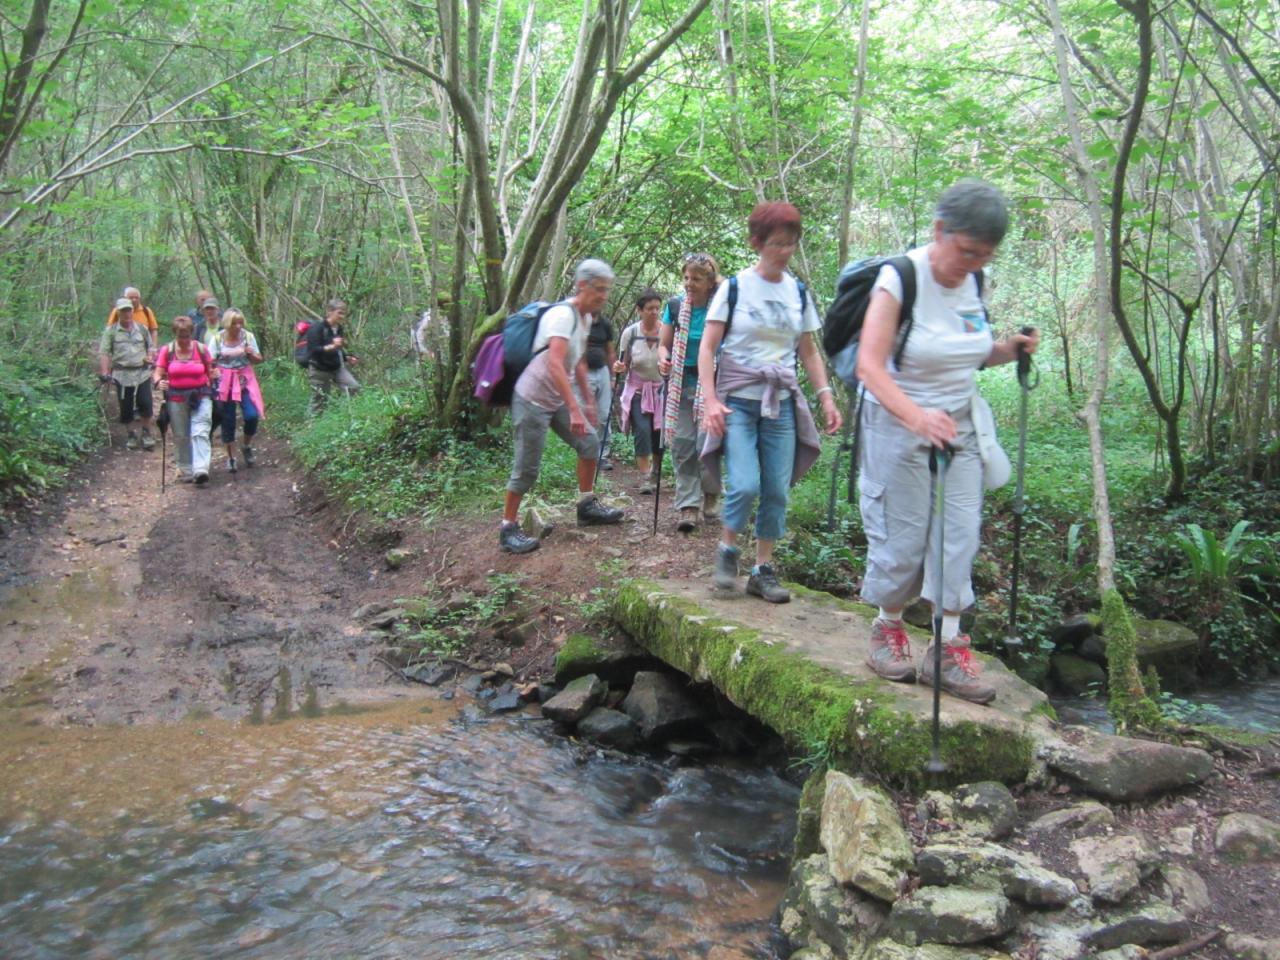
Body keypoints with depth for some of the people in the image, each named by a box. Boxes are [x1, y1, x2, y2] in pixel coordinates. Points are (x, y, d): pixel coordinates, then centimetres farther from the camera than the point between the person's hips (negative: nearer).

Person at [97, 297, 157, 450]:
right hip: (122, 374, -1)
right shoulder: (111, 331, 2)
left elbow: (151, 346, 20)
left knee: (145, 404, -6)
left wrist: (150, 357, -1)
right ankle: (131, 435, 19)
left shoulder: (142, 328, 9)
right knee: (126, 408, 3)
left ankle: (147, 433, 11)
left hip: (142, 373, 1)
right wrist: (104, 372, -11)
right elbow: (104, 353, -2)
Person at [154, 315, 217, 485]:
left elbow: (209, 372, 10)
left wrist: (213, 375, -13)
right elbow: (158, 374, 1)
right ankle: (186, 470, 19)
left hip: (200, 396, -1)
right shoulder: (166, 351, 0)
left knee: (200, 432, -14)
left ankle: (201, 470, -21)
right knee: (181, 436, 8)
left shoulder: (201, 348, 0)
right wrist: (159, 382, -21)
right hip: (176, 398, 1)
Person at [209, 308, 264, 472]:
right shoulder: (217, 338, -6)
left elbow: (259, 360, 4)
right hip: (225, 381, -1)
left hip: (245, 380, 1)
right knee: (228, 421, 4)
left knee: (252, 415, -15)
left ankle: (247, 446, 13)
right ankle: (231, 457, 17)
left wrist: (251, 354, -16)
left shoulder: (248, 336, -2)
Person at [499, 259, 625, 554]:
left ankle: (587, 507, 22)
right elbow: (555, 365, -33)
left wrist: (589, 401, 21)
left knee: (589, 443, 9)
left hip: (557, 400, 9)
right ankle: (508, 529, 5)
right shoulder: (562, 315, -21)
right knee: (527, 468, -6)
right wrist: (575, 410, -37)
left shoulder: (586, 318, 9)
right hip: (532, 400, -9)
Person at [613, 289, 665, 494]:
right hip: (637, 390, 0)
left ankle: (655, 469, 28)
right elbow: (624, 366, 4)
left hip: (661, 389, 0)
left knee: (659, 434, -1)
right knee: (642, 430, -15)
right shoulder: (630, 333, -6)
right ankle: (645, 477, -7)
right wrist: (619, 367, -18)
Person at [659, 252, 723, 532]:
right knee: (682, 445, -1)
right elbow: (665, 345, 10)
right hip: (680, 384, 3)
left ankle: (711, 493, 19)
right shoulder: (675, 306, 3)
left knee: (706, 443, -10)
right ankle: (688, 506, 4)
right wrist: (663, 359, -11)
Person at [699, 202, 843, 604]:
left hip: (781, 404, 4)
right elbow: (707, 347, -5)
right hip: (738, 401, -4)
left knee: (777, 491, 2)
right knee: (745, 485, -16)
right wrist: (710, 399, -15)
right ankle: (727, 548, 11)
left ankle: (763, 569, 15)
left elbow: (809, 351, 15)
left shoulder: (798, 293, 9)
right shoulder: (735, 287, -3)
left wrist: (826, 396, 3)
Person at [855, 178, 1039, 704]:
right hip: (898, 426, -6)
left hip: (959, 426, 6)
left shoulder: (974, 282, 2)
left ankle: (949, 649, 11)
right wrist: (916, 415, -42)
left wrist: (1006, 350, -5)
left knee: (960, 537, 2)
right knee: (902, 537, 1)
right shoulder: (900, 278, -17)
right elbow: (869, 365, -27)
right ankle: (888, 630, 25)